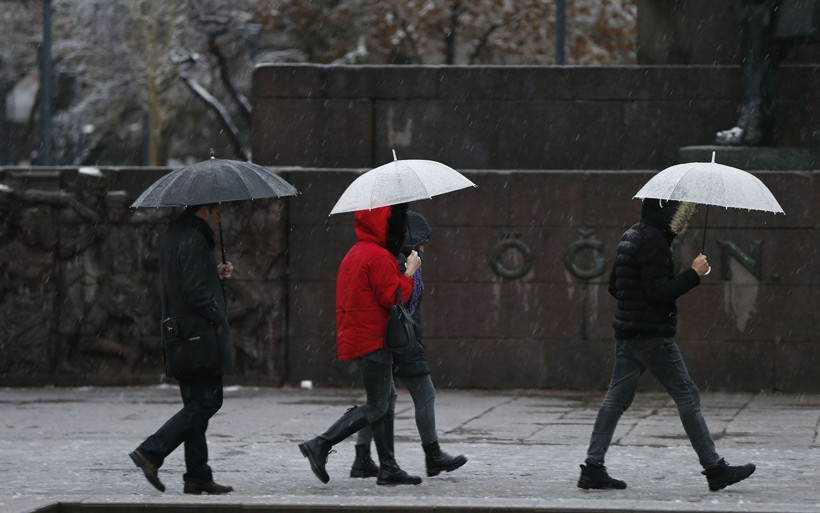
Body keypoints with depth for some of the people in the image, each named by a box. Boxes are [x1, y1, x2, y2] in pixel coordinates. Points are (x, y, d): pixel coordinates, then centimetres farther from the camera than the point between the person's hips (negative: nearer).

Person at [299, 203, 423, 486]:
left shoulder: (354, 254, 17)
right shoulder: (379, 257, -16)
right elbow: (394, 298, -18)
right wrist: (410, 272, -8)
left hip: (355, 338, 11)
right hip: (372, 341, -11)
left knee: (387, 400, 12)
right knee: (377, 406, -8)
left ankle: (388, 467, 12)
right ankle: (320, 446, -13)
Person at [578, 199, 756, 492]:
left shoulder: (630, 237, 15)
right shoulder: (653, 241, -16)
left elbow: (615, 287, 21)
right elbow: (659, 291, -23)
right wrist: (694, 274, -16)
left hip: (627, 334, 9)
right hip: (652, 336, -9)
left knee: (617, 398, 8)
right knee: (687, 397, -3)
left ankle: (593, 467, 5)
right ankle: (714, 469, 1)